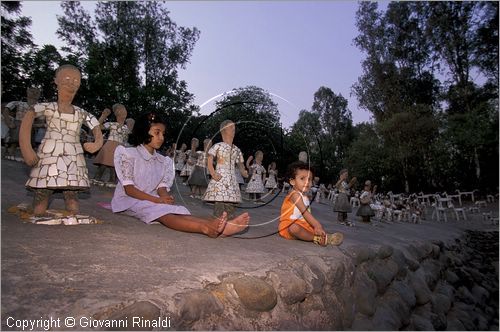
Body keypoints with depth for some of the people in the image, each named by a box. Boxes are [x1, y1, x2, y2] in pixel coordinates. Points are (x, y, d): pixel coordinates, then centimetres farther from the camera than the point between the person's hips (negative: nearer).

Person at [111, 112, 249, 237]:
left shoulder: (163, 161, 11)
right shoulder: (129, 154, -5)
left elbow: (162, 187, 5)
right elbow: (129, 189, -11)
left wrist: (166, 197, -21)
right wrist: (157, 200, -22)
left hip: (152, 201, 5)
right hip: (130, 200, -4)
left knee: (180, 212, -27)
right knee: (162, 213, -35)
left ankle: (218, 226, -52)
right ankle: (205, 228, -61)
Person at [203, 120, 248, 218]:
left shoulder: (236, 149, 16)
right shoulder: (218, 146, 1)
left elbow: (240, 163, 21)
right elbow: (209, 160, -4)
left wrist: (243, 172, 2)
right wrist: (213, 174, -16)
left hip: (232, 181, 5)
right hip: (220, 179, -5)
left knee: (231, 205, 4)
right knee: (219, 204, -11)